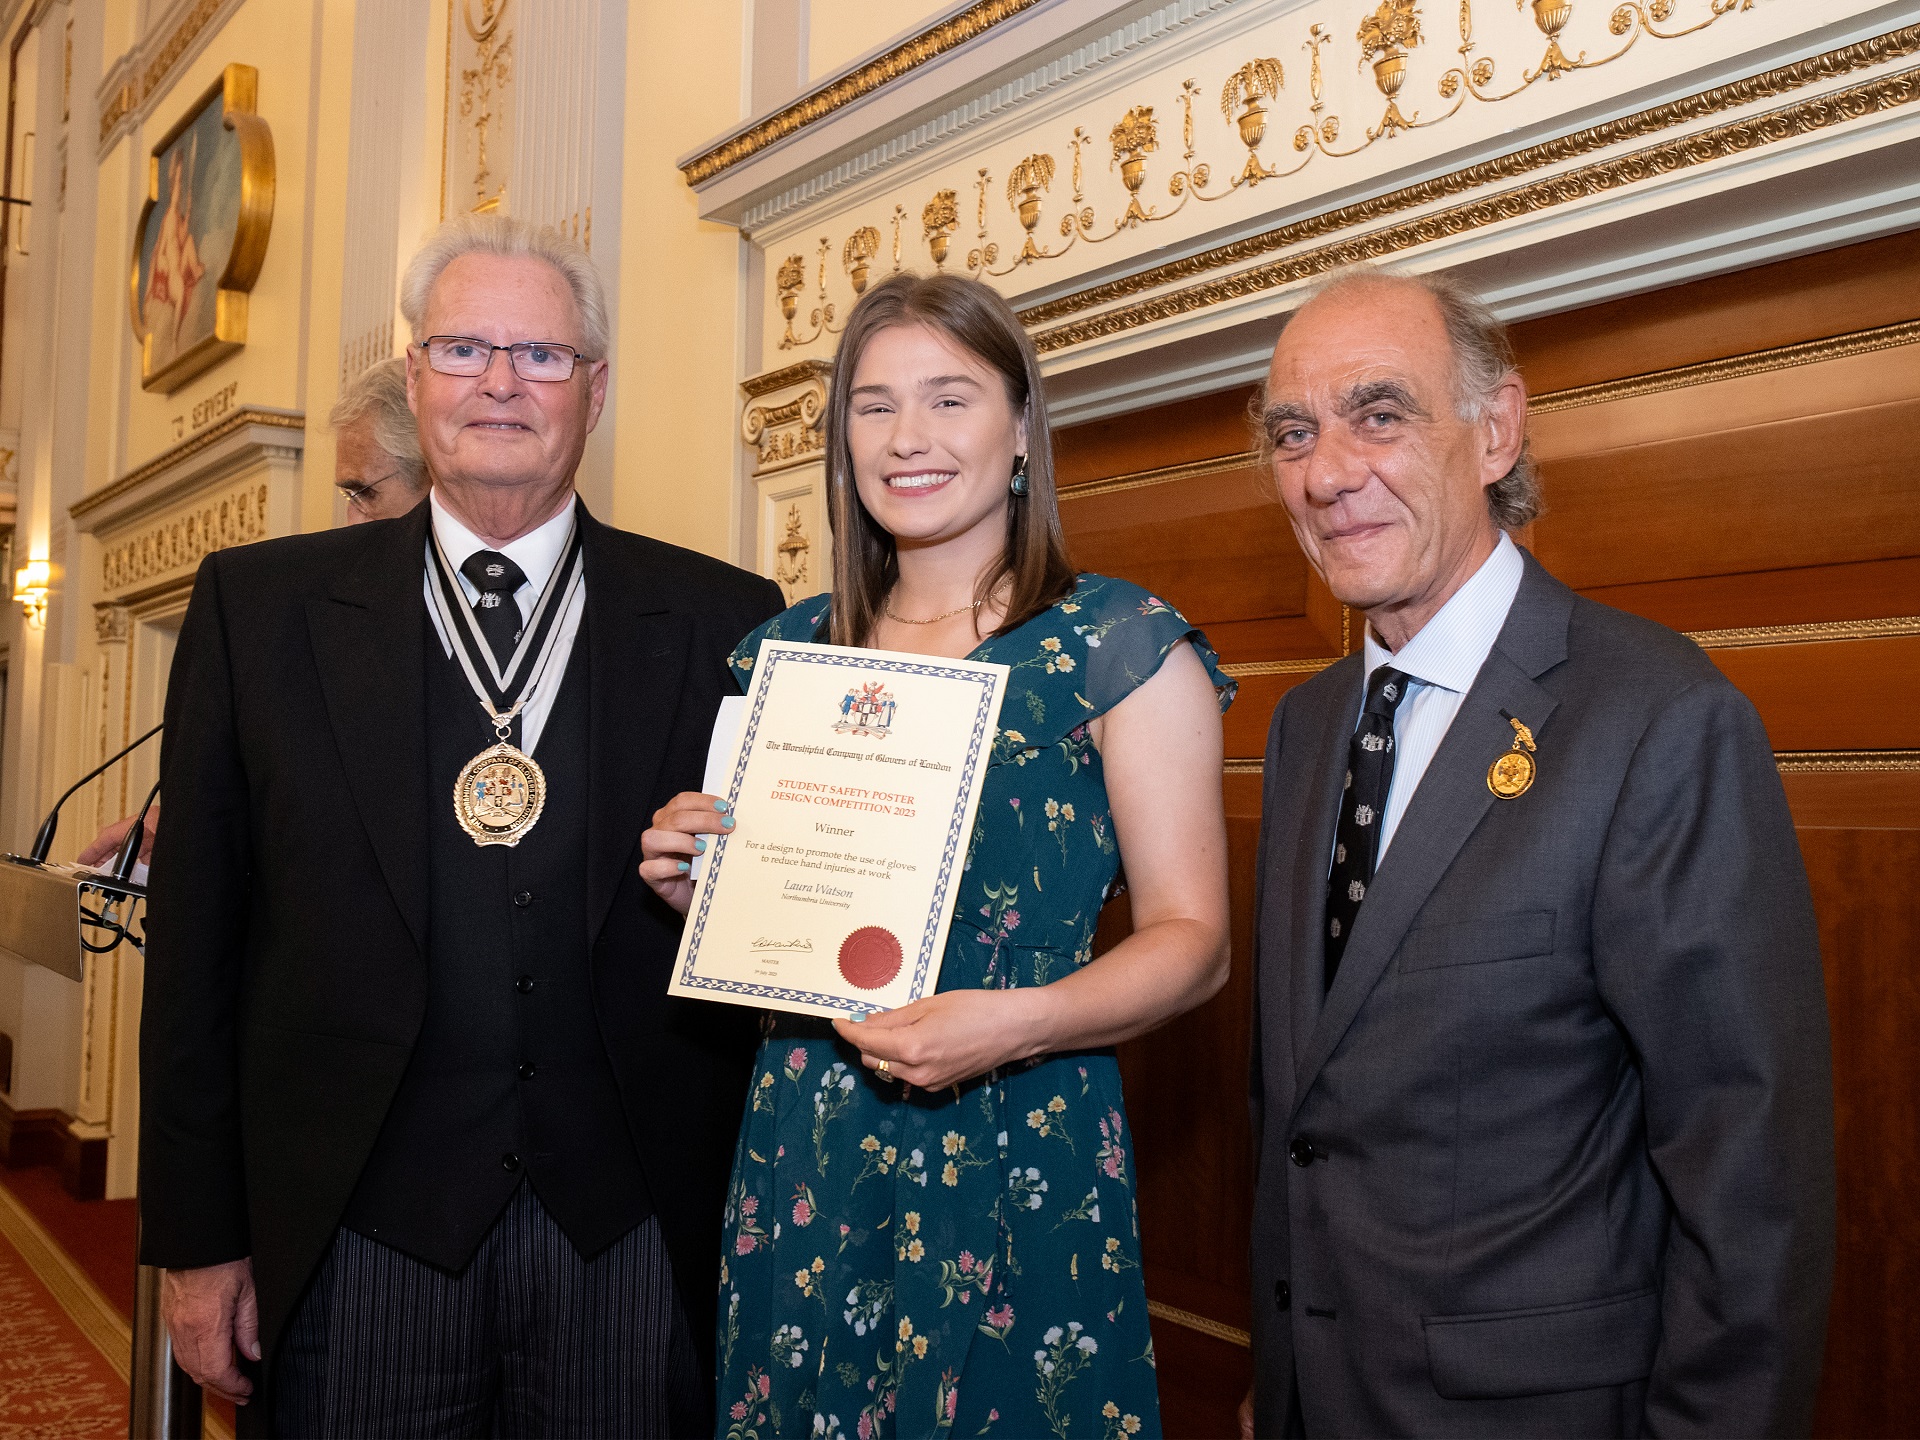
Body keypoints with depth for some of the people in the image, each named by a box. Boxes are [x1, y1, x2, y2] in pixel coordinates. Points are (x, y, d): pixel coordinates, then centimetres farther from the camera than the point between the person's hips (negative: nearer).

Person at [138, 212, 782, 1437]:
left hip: (628, 1232, 0)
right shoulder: (260, 605, 3)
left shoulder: (725, 623, 1)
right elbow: (196, 938, 2)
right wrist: (198, 1239, 1)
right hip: (353, 1232, 0)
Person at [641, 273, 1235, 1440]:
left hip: (1019, 1153, -4)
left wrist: (1018, 1022, -22)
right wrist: (694, 881, -3)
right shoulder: (789, 650, 8)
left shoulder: (1121, 643, -6)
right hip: (801, 1159, 4)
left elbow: (1193, 939, -8)